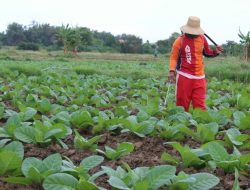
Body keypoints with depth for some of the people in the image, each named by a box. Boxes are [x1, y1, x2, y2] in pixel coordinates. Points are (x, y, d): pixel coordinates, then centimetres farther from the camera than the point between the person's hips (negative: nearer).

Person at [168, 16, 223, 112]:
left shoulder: (202, 39, 6)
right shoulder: (180, 40, -5)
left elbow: (207, 52, 20)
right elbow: (173, 57, -4)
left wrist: (215, 52, 0)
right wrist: (172, 71, -17)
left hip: (199, 77, 3)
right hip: (184, 76, -3)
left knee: (200, 104, 3)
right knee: (183, 103, 3)